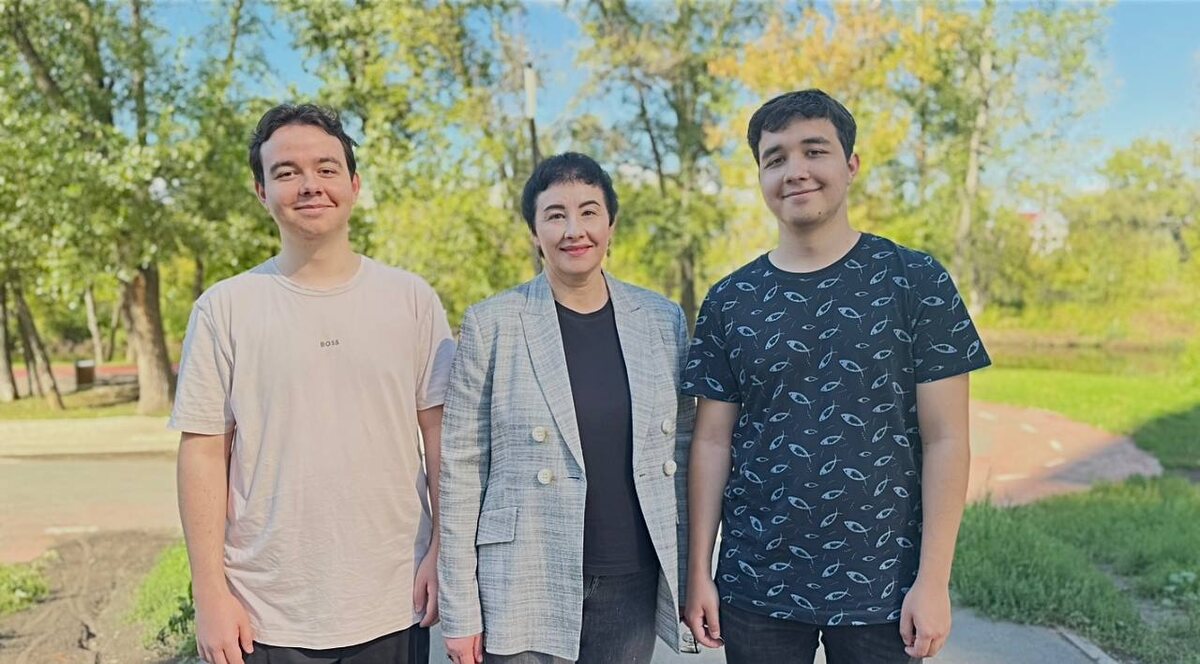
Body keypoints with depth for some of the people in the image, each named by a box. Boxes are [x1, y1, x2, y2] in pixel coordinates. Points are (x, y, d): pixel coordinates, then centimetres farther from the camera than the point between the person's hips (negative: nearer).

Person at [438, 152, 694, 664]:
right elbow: (462, 468, -4)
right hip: (524, 592, -2)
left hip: (633, 588, 3)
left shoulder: (664, 320, 3)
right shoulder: (491, 324, -6)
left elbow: (681, 451, 9)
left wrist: (691, 574, 7)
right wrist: (460, 610, -5)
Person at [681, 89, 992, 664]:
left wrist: (933, 579, -9)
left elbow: (945, 439, -5)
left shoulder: (915, 282, -4)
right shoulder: (729, 301, 2)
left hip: (882, 590, -1)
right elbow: (713, 441, 3)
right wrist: (698, 571, 0)